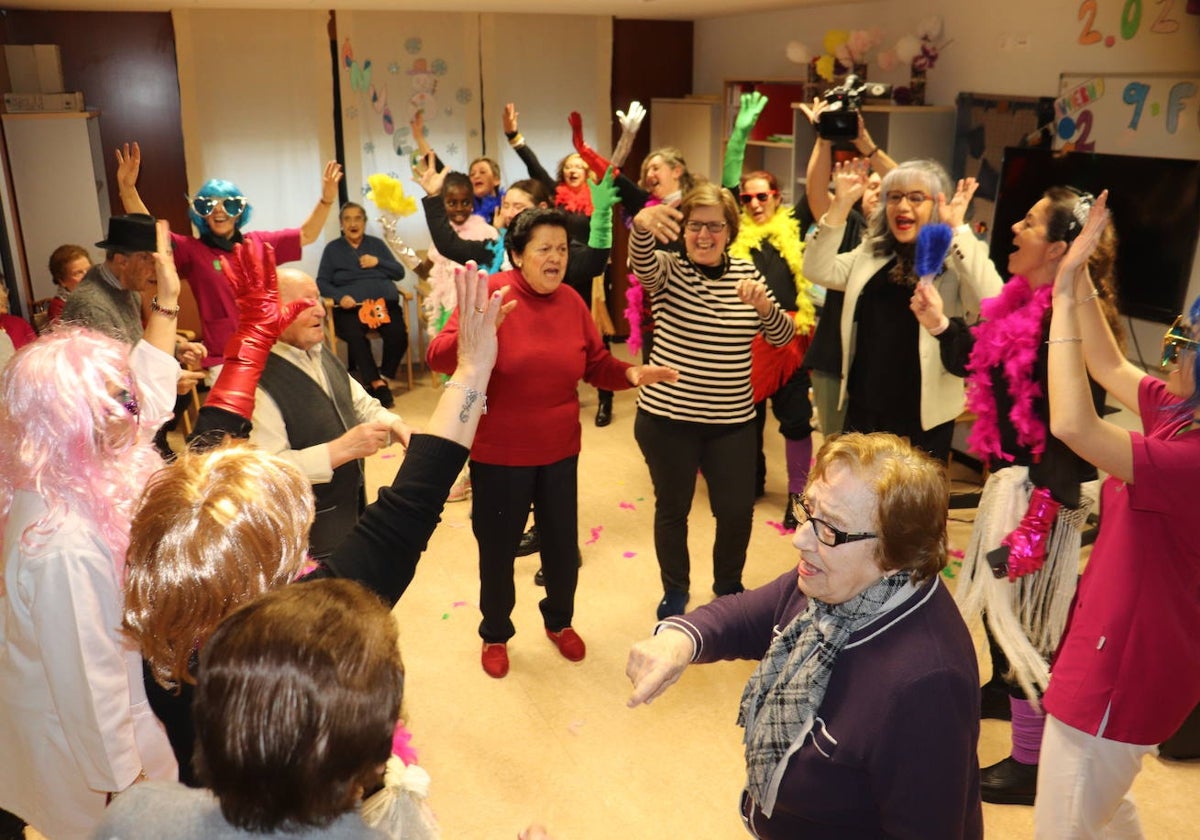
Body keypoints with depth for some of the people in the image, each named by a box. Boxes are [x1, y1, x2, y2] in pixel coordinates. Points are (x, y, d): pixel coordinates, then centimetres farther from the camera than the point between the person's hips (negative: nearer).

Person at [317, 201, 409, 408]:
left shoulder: (377, 243, 22)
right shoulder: (332, 249, 16)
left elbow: (399, 273, 16)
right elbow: (322, 282, 7)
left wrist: (378, 262, -2)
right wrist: (340, 297, -12)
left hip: (384, 302, 2)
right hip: (350, 307, -2)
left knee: (398, 334, -31)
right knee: (355, 336, -36)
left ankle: (384, 378, -13)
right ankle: (377, 384, -28)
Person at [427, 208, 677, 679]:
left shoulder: (571, 303, -1)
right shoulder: (489, 293, -16)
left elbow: (596, 365, 8)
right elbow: (438, 357, -24)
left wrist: (631, 374, -11)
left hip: (559, 451, 4)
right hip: (498, 454, -4)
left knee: (563, 545, 17)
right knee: (497, 549, 13)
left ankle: (559, 622, 45)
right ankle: (495, 635, 38)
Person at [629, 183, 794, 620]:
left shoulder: (745, 272, 5)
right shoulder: (668, 269, -5)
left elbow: (782, 336, -1)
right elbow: (642, 261, -30)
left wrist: (764, 304, -22)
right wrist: (642, 225, -53)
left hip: (732, 420, 3)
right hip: (667, 417, -2)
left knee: (737, 511, 7)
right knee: (672, 508, 11)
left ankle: (729, 586, 36)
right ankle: (675, 592, 34)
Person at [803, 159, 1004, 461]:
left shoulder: (958, 258, -8)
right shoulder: (871, 252, 8)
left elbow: (991, 302, -26)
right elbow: (818, 271, -3)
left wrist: (958, 229, -26)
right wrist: (841, 204, -9)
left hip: (923, 416, -4)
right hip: (864, 408, 5)